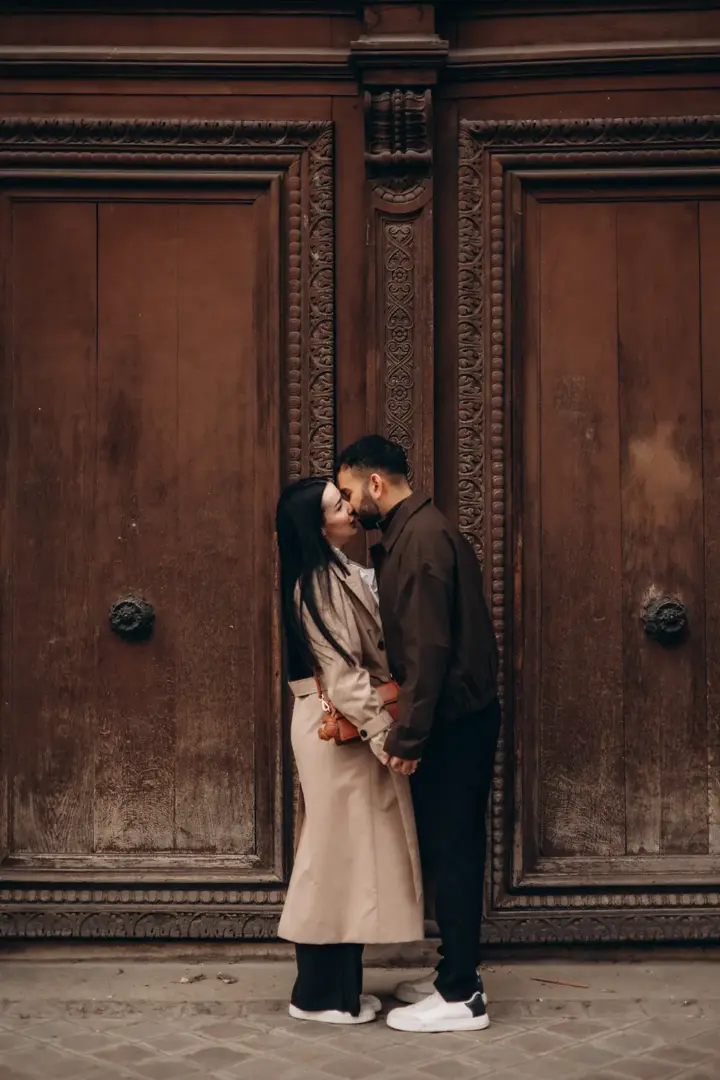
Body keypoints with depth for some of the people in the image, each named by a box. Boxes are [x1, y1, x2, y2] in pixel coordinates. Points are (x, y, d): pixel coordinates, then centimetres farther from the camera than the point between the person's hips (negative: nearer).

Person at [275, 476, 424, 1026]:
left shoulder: (338, 571, 13)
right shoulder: (318, 584, -18)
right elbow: (343, 673, -23)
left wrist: (383, 725, 15)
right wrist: (384, 734, -24)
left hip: (350, 727, 10)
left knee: (347, 855, 14)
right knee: (338, 853, -2)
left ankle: (337, 984, 22)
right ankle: (321, 993, 8)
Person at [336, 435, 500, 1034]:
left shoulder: (421, 537, -17)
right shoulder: (416, 531, 15)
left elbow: (427, 646, -23)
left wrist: (408, 736, -21)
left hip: (453, 723, -10)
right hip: (458, 717, 10)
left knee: (450, 851, -4)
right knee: (451, 849, 15)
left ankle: (461, 998, 4)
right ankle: (458, 974, 25)